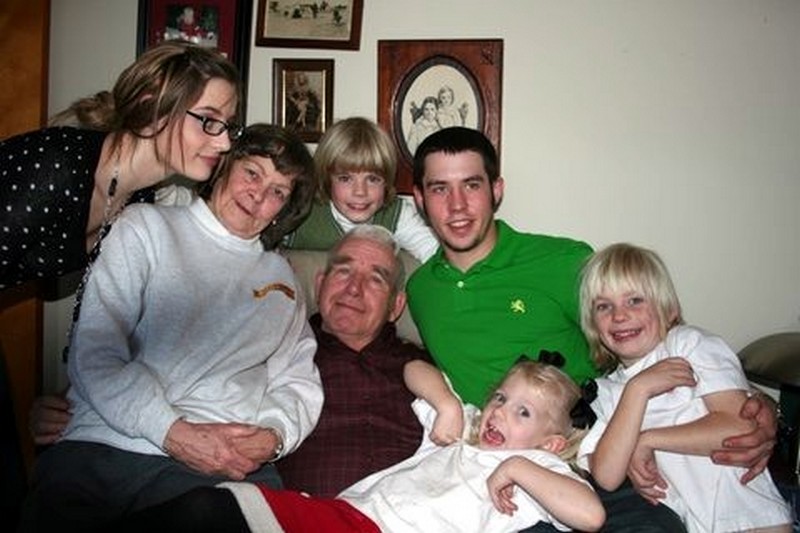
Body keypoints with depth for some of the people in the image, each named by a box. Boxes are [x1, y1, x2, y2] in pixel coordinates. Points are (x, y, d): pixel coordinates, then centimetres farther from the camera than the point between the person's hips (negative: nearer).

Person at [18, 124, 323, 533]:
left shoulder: (280, 278, 21)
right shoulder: (146, 226, 11)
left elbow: (299, 382, 16)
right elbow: (93, 352, -1)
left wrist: (274, 435, -6)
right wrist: (173, 432, -12)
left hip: (231, 466, 2)